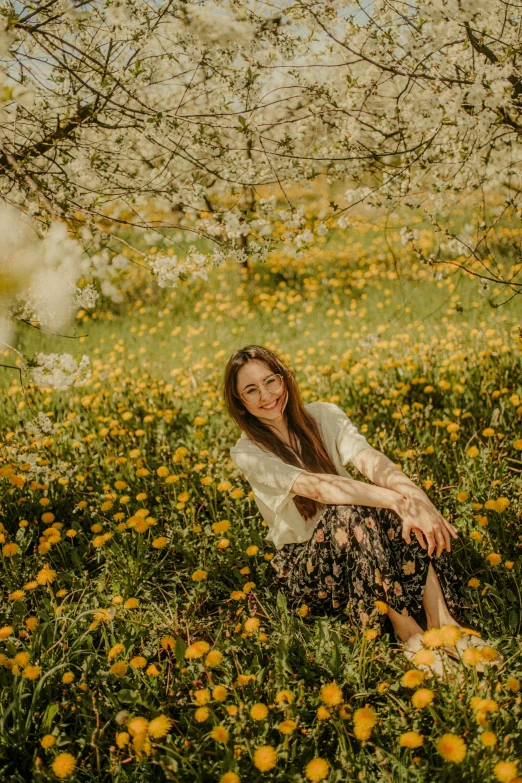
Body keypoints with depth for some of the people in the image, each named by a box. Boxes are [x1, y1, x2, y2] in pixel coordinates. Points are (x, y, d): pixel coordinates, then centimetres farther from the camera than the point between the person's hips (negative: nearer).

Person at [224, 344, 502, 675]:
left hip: (355, 550, 4)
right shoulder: (248, 453, -13)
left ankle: (442, 620, -30)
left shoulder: (324, 416, -2)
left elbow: (371, 459, -21)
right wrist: (396, 500, -43)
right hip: (304, 566, -3)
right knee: (348, 510, -34)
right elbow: (315, 485, -29)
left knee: (410, 515, -27)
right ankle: (405, 628, -29)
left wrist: (419, 498, -41)